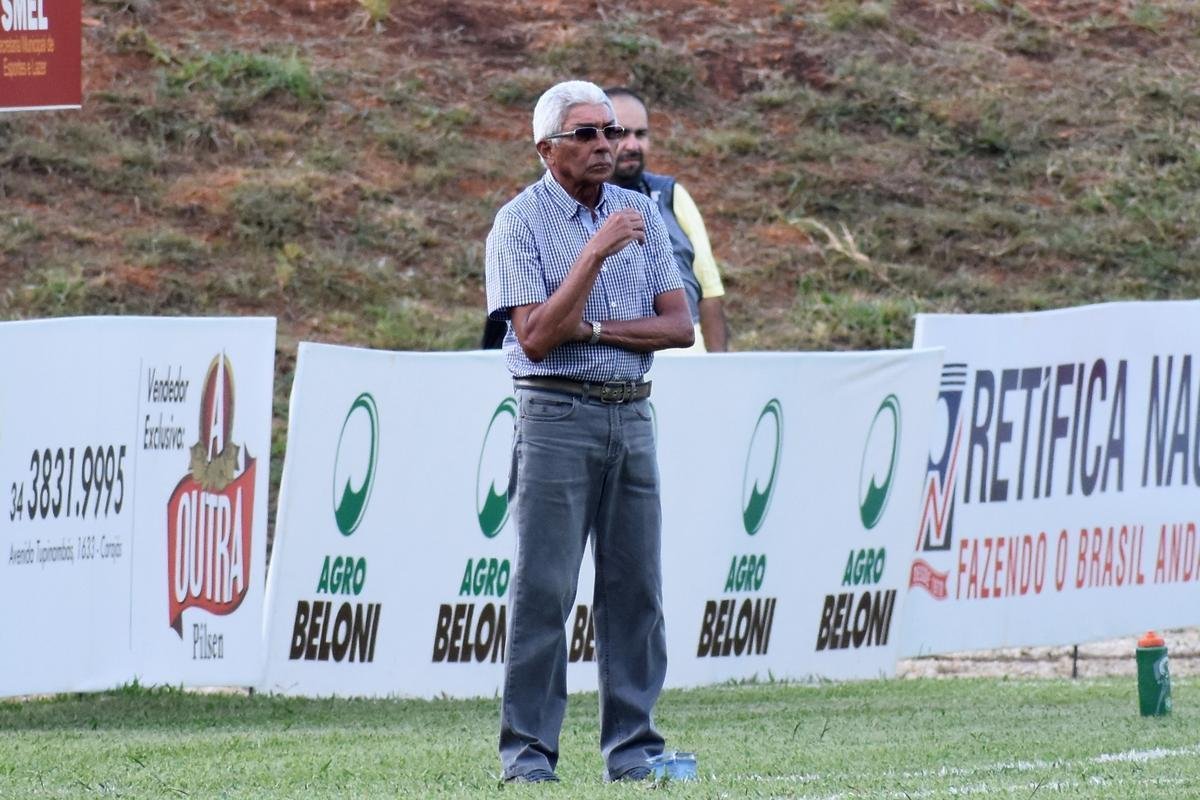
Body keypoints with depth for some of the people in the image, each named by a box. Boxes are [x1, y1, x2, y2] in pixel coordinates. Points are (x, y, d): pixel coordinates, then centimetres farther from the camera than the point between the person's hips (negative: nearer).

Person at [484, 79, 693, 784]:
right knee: (544, 588, -6)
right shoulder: (520, 222, -3)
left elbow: (679, 326, 5)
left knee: (636, 588, 3)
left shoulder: (640, 213, 11)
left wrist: (593, 329, -9)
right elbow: (537, 338, -14)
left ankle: (633, 747, 7)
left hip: (632, 415, 5)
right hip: (557, 415, -5)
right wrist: (595, 252, -19)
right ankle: (529, 750, -3)